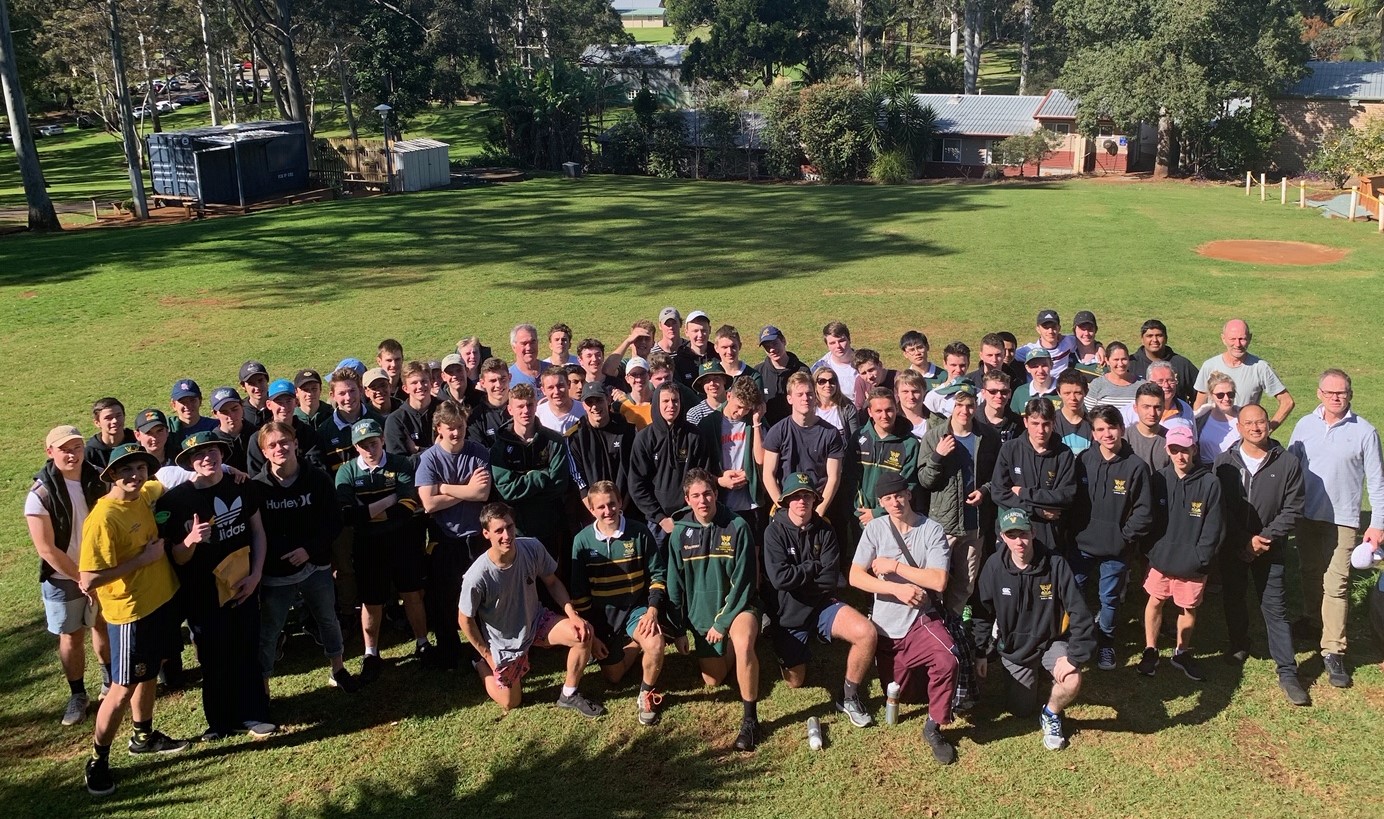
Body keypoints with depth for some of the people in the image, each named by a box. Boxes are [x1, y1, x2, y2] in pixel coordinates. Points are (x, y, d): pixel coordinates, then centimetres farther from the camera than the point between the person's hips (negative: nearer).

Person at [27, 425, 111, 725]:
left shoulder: (99, 480, -9)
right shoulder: (41, 494, -18)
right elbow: (46, 549, -16)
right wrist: (82, 578, -15)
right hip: (63, 577, -3)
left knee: (104, 625, 17)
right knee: (71, 635, 9)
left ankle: (110, 681, 36)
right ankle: (77, 695, 26)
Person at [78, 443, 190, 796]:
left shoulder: (143, 495, -1)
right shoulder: (103, 518, -24)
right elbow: (88, 581, -27)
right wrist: (144, 558, -23)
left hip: (160, 601, 8)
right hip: (130, 612, -8)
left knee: (149, 673, 23)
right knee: (123, 688, 3)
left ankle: (144, 736, 42)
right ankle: (97, 760, 19)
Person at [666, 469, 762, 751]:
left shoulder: (737, 527, -16)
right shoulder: (680, 532, -6)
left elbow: (742, 581, -14)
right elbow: (675, 583, 3)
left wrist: (723, 622, -15)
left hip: (736, 607, -4)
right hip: (701, 613, 4)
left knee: (743, 642, -37)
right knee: (712, 681, 11)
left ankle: (750, 719, -22)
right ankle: (729, 651, 44)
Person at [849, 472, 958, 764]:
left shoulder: (932, 529, -7)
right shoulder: (875, 528, -2)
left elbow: (939, 581, -16)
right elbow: (855, 577, -9)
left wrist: (895, 567, -15)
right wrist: (897, 589, -19)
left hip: (921, 619, -2)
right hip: (886, 625, 2)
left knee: (947, 661, -33)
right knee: (902, 696, 8)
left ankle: (934, 727, -11)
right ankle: (915, 670, 42)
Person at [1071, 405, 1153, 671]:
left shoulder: (1136, 467, -10)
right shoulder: (1083, 461, -4)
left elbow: (1144, 512, -8)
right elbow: (1070, 499, 3)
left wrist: (1124, 537, -9)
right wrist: (1073, 532, -2)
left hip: (1116, 550, -2)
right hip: (1082, 546, 2)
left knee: (1109, 599, 13)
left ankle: (1106, 645, 33)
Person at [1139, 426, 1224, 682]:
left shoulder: (1209, 483, -11)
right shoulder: (1159, 479, -4)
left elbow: (1214, 526, -9)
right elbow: (1149, 517, 2)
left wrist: (1201, 557, -12)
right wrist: (1152, 550, -3)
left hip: (1192, 563, -1)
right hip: (1161, 557, 1)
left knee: (1189, 608, 13)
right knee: (1155, 602, 11)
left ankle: (1182, 653, 32)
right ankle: (1150, 650, 28)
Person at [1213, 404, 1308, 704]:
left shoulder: (1288, 463, -7)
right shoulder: (1224, 462, -4)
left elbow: (1292, 509, -6)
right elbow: (1218, 508, -6)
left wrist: (1265, 538, -15)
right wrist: (1245, 541, -13)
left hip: (1271, 548, -2)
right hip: (1231, 547, 2)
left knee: (1275, 607, 0)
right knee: (1232, 599, 15)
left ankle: (1287, 672, 4)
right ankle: (1238, 646, 39)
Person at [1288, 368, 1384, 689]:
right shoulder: (1305, 425, 1)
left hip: (1342, 519, -3)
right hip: (1306, 516, 4)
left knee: (1336, 585, -8)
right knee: (1310, 573, 20)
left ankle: (1333, 651, -4)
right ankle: (1311, 621, 43)